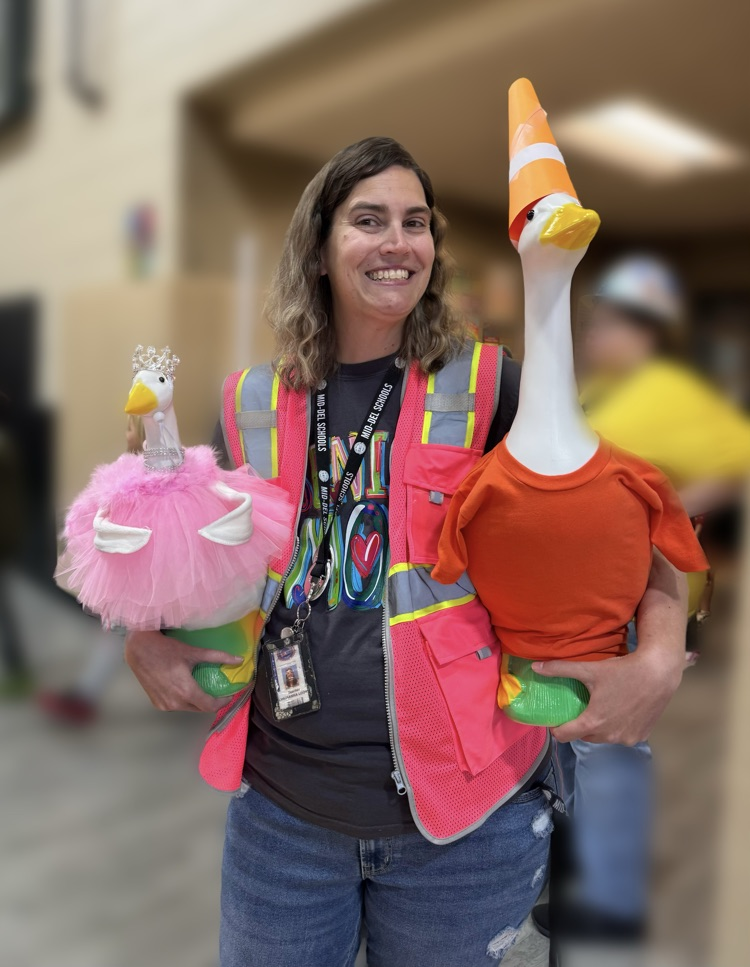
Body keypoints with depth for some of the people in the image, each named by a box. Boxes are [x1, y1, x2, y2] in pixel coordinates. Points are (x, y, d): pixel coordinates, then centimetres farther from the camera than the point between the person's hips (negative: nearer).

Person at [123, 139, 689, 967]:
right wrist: (145, 640, -3)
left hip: (465, 814, -1)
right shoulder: (253, 406, 1)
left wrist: (659, 659, -17)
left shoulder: (491, 391, -6)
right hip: (281, 808, 3)